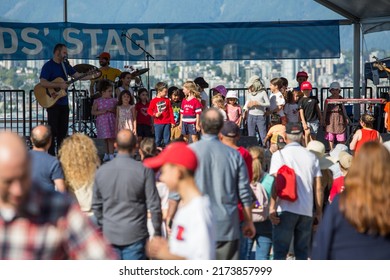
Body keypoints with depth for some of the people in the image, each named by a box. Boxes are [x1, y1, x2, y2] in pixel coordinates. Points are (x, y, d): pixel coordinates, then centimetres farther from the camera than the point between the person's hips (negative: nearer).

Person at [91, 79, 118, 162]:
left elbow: (117, 111, 6)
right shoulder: (97, 101, 0)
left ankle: (111, 155, -5)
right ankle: (106, 154, 23)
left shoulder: (114, 100, 5)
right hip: (102, 122, 0)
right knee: (106, 139, 11)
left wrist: (112, 110, -14)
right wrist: (102, 111, -17)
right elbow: (93, 112, -4)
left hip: (111, 121, 0)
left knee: (111, 138, -6)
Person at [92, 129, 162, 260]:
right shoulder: (144, 170, -11)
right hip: (135, 234, -3)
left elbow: (96, 205, 11)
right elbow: (154, 205, -8)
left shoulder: (101, 171, 1)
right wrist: (157, 232, 3)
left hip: (109, 234, 3)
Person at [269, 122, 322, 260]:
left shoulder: (279, 155, -1)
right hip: (307, 211, 3)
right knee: (302, 252, 11)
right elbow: (318, 188, 8)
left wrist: (272, 208, -10)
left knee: (280, 251, -1)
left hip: (286, 209, -3)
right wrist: (319, 212, 14)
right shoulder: (311, 157, 10)